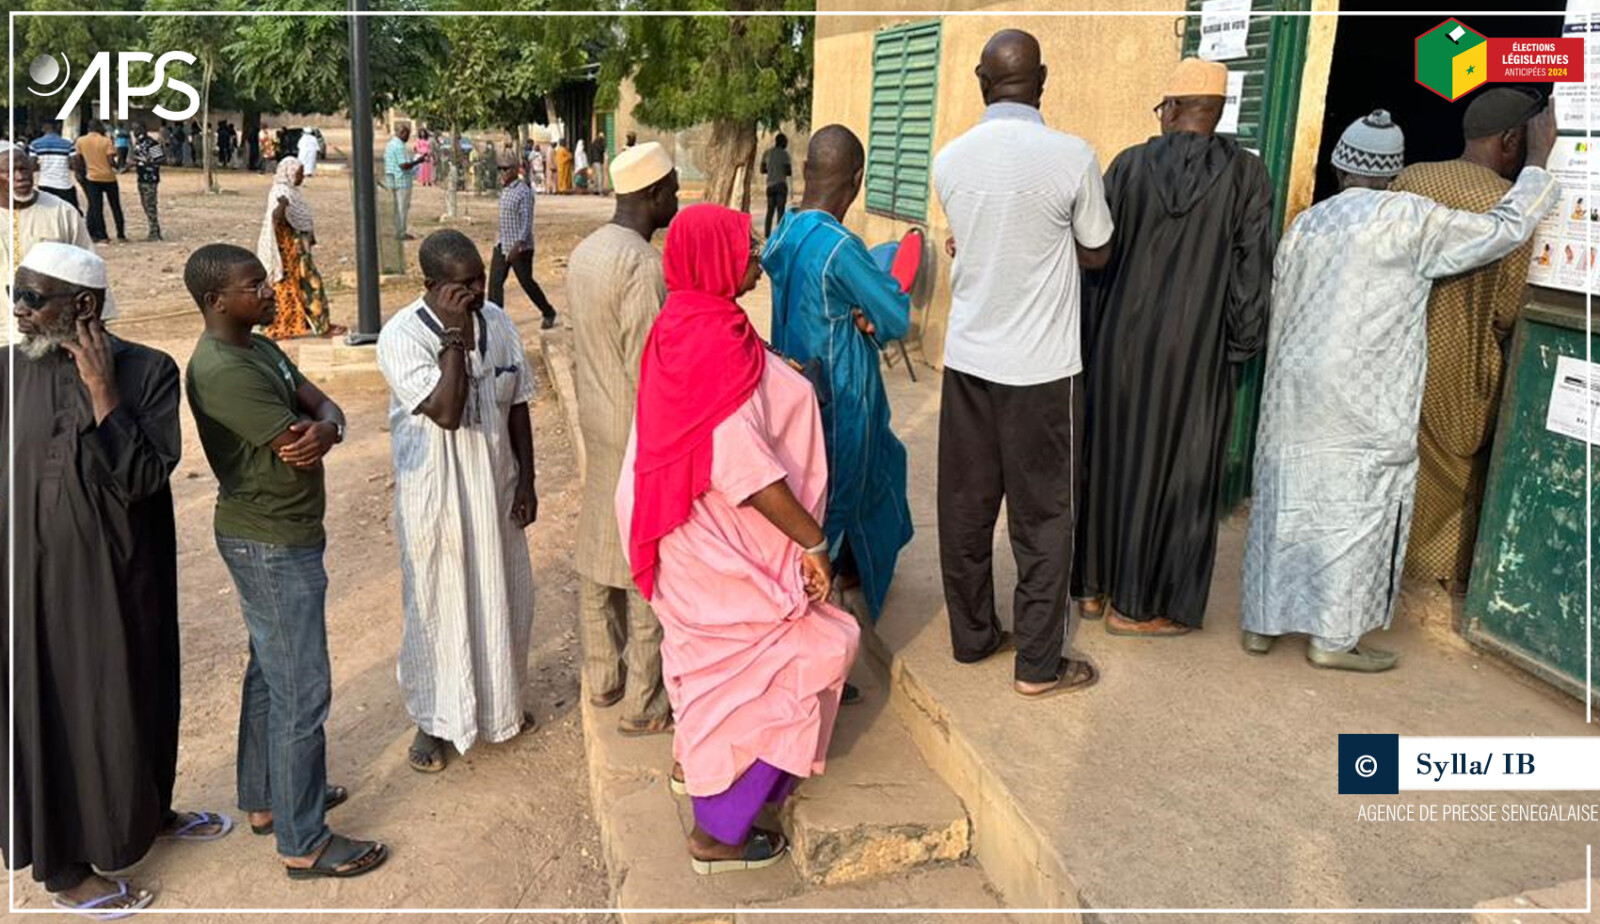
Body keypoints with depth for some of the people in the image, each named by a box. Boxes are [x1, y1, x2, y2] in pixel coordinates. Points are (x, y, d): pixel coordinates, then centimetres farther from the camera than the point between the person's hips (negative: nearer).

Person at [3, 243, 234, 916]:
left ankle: (150, 811, 43)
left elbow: (142, 478, -18)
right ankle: (64, 871, 26)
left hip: (123, 575, 1)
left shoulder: (147, 370, -10)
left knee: (136, 696, 18)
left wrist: (101, 390, -23)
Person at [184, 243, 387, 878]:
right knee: (302, 691, -3)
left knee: (270, 673, 21)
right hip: (272, 545, -10)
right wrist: (319, 428, -2)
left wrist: (325, 427, -21)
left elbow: (323, 405, 2)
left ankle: (265, 798, 37)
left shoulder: (260, 347, 8)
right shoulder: (222, 369, -23)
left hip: (277, 537, 10)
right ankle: (304, 844, 9)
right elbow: (299, 455, -24)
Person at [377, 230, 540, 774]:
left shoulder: (498, 323, -2)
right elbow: (446, 412, -29)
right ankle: (434, 720, 27)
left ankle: (498, 702, 40)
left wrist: (526, 481, 3)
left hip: (496, 490, 5)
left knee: (502, 597, 17)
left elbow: (517, 407, 4)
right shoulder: (401, 337, -18)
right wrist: (454, 336, -27)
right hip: (435, 498, -5)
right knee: (438, 605, 8)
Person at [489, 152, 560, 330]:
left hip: (520, 247, -7)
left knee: (527, 282, 4)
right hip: (501, 245, 7)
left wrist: (518, 245, -32)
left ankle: (548, 313, 23)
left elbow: (527, 221, -22)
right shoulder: (504, 190, 9)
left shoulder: (523, 192, -16)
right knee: (495, 282, 1)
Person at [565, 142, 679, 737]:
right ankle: (643, 703, 14)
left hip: (597, 424, 9)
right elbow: (649, 373, -23)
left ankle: (601, 678, 31)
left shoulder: (586, 251, 6)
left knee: (599, 553, 16)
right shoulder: (643, 265, -22)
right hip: (642, 436, -9)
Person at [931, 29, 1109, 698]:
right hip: (1041, 368, -4)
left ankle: (972, 636, 29)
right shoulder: (1071, 156, -13)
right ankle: (1038, 665, 16)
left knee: (965, 508, 14)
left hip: (968, 360, 4)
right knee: (1042, 518, 7)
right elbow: (1096, 255, 1)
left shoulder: (949, 160, 0)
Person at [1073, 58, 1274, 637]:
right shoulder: (1246, 173, -7)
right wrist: (1238, 350, 3)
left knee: (1110, 456, 17)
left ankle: (1094, 585, 28)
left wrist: (1091, 339, 9)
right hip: (1194, 351, -2)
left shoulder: (1128, 164, -4)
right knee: (1174, 469, 8)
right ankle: (1138, 605, 17)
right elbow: (1252, 272, -7)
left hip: (1121, 342, 3)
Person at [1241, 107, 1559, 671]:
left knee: (1284, 503, 12)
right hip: (1363, 406, -6)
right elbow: (1505, 229, 0)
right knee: (1357, 509, 4)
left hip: (1293, 393, 6)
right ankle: (1334, 638, 10)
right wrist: (1538, 159, 13)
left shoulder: (1304, 224, 9)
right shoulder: (1408, 219, -8)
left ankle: (1262, 623, 20)